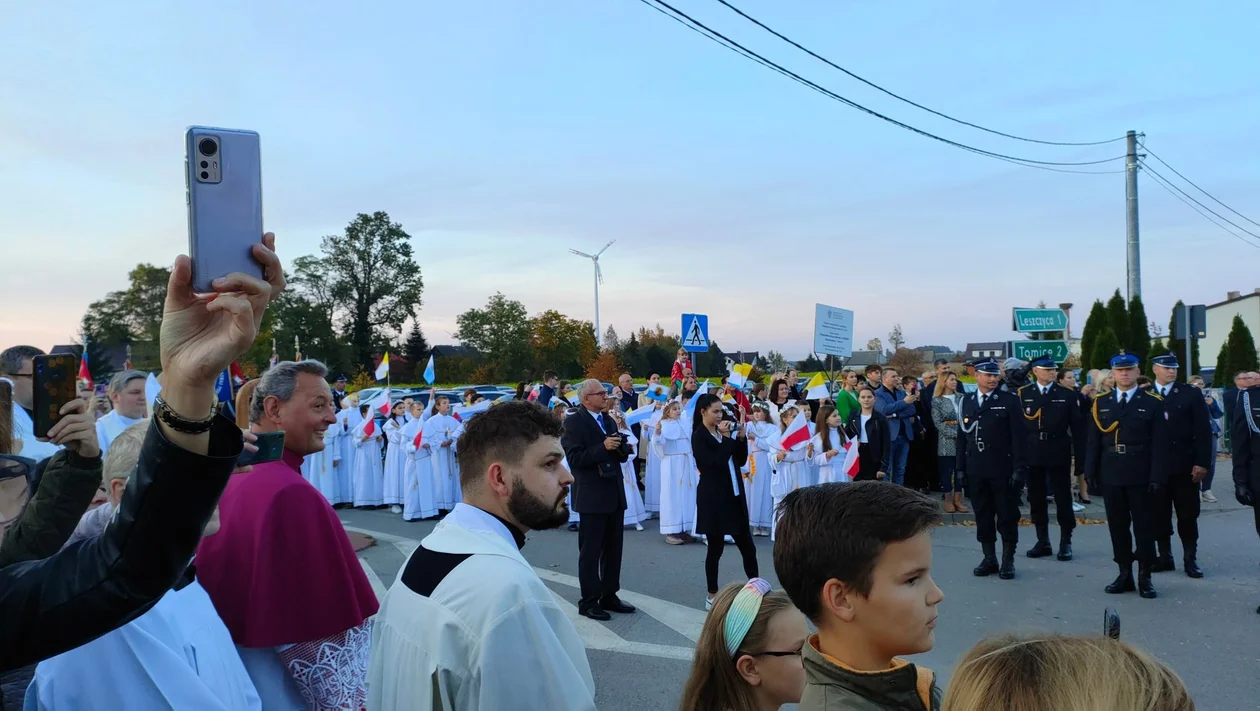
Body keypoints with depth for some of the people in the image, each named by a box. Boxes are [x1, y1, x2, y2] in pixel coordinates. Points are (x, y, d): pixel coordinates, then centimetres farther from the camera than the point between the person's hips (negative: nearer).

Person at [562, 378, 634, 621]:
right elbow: (574, 457, -18)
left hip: (614, 494, 8)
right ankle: (589, 601, 8)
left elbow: (622, 455, 16)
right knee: (590, 551, 0)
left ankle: (609, 596, 24)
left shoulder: (609, 420, 15)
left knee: (613, 549, 13)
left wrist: (621, 447, -6)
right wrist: (603, 448, -24)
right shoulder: (574, 422, -9)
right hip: (592, 497, -7)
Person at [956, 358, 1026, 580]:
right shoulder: (966, 401, 8)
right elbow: (962, 436, 8)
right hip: (976, 469, 3)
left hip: (1002, 468, -3)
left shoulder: (1009, 400, -2)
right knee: (983, 515, 9)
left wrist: (1019, 467, -11)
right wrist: (960, 467, 5)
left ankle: (1008, 560, 14)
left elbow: (1018, 436, -5)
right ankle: (989, 559, 19)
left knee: (1007, 515, 4)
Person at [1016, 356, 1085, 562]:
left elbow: (1077, 428, 0)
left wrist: (1080, 459, -4)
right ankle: (1043, 541, 20)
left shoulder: (1067, 395, 2)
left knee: (1063, 498, 4)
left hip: (1059, 454, -1)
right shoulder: (1022, 394, 2)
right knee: (1036, 499, 8)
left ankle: (1066, 542, 15)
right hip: (1032, 454, 1)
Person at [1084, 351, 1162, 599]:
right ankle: (1124, 574, 18)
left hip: (1141, 476, -3)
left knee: (1144, 527, 4)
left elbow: (1158, 443, -4)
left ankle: (1144, 577, 13)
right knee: (1117, 527, 9)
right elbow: (1093, 441, 7)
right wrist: (1091, 472, 1)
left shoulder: (1152, 403, 0)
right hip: (1110, 475, 3)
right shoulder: (1101, 403, 8)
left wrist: (1157, 476, -10)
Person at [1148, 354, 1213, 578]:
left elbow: (1203, 430, 0)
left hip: (1185, 466, 0)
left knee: (1188, 515, 5)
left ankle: (1190, 559, 13)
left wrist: (1202, 463, -7)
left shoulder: (1191, 394, 3)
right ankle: (1164, 556, 15)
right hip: (1155, 466, 1)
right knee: (1159, 515, 5)